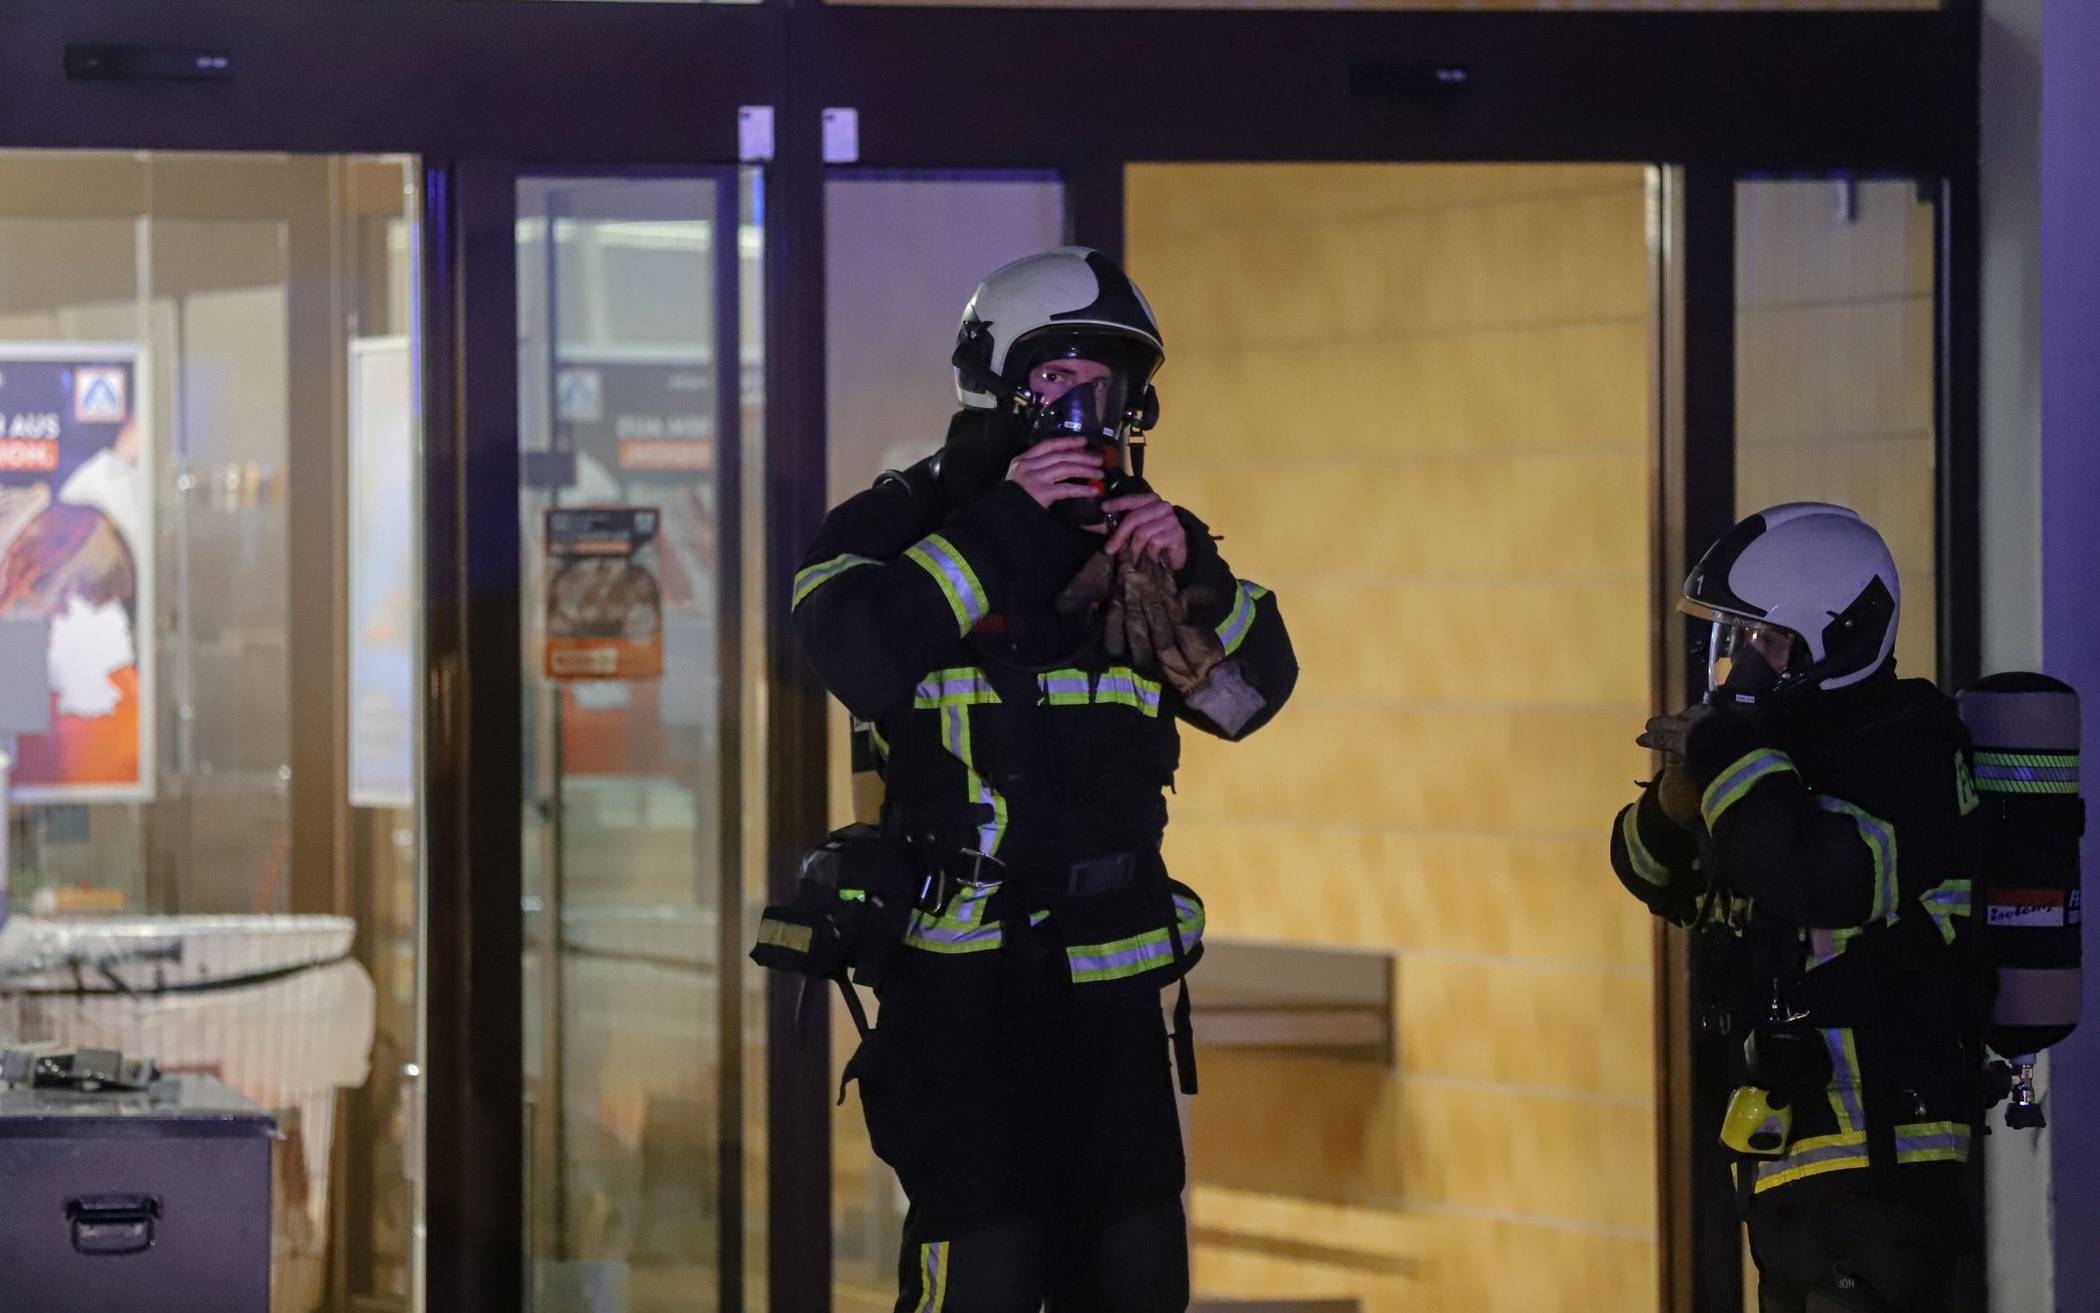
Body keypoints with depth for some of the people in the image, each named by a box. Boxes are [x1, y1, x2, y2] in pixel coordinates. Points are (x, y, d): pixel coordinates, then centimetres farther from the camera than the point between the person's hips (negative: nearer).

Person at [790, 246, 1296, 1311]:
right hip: (958, 974, -5)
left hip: (1111, 976, 5)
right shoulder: (903, 526, 0)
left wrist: (1192, 579, -9)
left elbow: (1255, 691, 9)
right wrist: (1000, 532, -19)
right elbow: (857, 656, -20)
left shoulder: (1135, 531, 13)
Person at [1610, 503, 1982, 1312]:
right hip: (1794, 1140, 10)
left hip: (1878, 1147, -10)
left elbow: (1822, 879, -32)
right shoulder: (1798, 745, 12)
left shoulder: (1904, 759, -16)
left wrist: (1730, 758, -23)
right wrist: (1675, 804, -4)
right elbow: (1663, 876, 18)